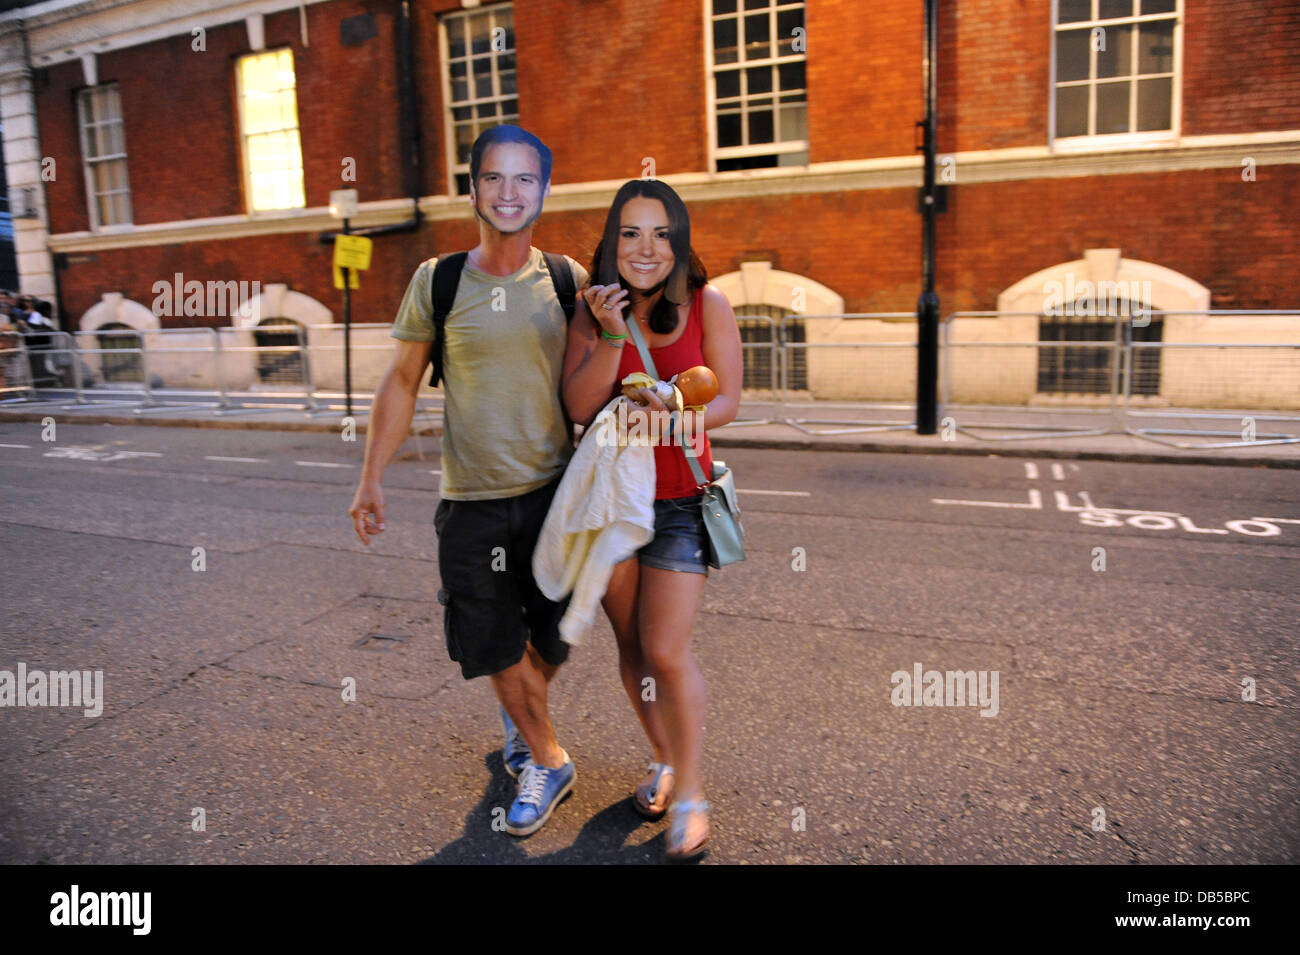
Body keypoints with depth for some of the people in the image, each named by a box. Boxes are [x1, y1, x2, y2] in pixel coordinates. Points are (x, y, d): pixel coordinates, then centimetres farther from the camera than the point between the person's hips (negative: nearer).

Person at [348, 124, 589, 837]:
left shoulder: (568, 280, 1)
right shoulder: (438, 282, -2)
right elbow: (402, 381, 4)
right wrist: (370, 478, 4)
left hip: (555, 491, 1)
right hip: (472, 502, -1)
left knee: (552, 637, 11)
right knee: (494, 643, 5)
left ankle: (520, 720, 44)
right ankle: (548, 761, 28)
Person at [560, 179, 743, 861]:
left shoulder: (706, 305, -6)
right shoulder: (591, 309, -1)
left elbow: (726, 401, -4)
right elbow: (580, 407, -9)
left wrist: (673, 416, -23)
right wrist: (611, 337, -21)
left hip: (681, 501, -3)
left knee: (666, 651, -8)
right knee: (631, 645, 13)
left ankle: (689, 794, 12)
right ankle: (664, 760, 36)